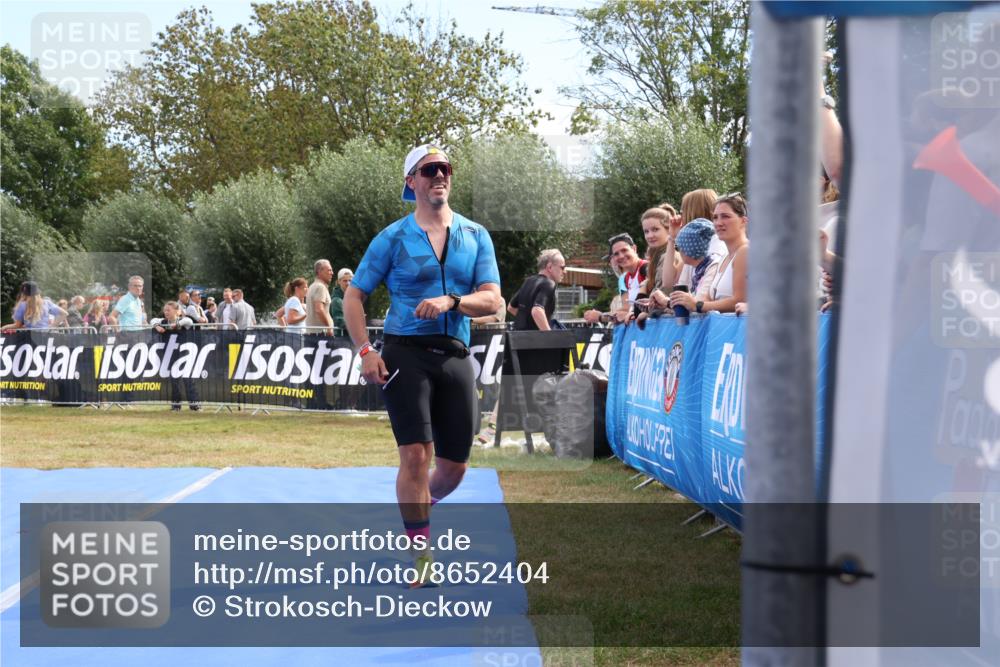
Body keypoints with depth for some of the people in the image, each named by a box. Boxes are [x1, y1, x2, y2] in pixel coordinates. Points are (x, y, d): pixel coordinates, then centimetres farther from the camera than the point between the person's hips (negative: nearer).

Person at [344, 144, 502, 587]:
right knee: (416, 455, -13)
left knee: (454, 466, 7)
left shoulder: (475, 236, 9)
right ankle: (421, 554, -4)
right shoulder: (393, 238, 2)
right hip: (406, 353, -3)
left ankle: (419, 508, 38)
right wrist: (365, 350, -6)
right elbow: (354, 295, 5)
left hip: (455, 355, 3)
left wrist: (450, 301, -18)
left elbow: (492, 300, 0)